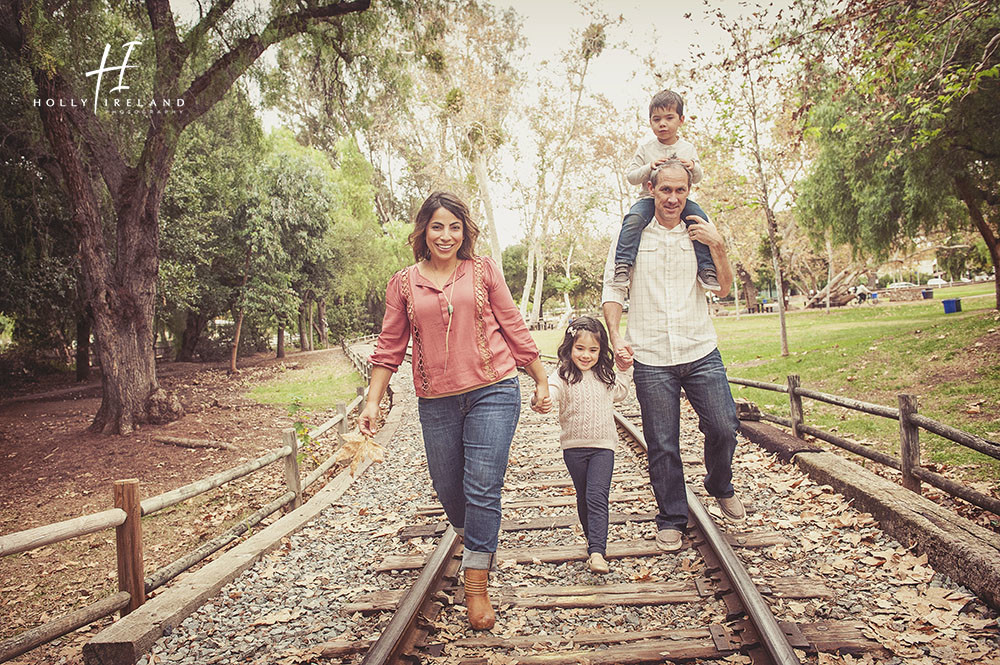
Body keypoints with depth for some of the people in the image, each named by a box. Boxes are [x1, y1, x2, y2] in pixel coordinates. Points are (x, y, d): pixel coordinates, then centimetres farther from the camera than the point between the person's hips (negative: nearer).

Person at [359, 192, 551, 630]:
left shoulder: (483, 271, 4)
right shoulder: (403, 284, 6)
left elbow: (514, 327, 8)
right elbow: (390, 347, 9)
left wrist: (540, 379, 11)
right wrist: (373, 401, 4)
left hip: (493, 392, -2)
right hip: (436, 403, 2)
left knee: (482, 488, -8)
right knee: (448, 489, 11)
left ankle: (476, 585, 5)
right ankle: (475, 544, 43)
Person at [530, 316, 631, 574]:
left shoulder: (605, 375, 6)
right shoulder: (563, 376, -8)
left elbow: (619, 393, 27)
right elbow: (550, 391, -29)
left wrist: (625, 370, 14)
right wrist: (540, 402, -52)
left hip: (603, 446, 1)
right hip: (574, 447, -1)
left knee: (597, 497, -12)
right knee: (583, 497, 13)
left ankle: (597, 552, -16)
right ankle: (594, 538, 33)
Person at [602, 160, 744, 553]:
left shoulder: (699, 234, 9)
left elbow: (724, 289, 10)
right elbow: (613, 288, 4)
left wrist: (717, 247, -5)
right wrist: (615, 337, -9)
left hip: (700, 352, 2)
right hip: (650, 358, -2)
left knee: (724, 428, 1)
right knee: (662, 446, 3)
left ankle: (720, 487, 32)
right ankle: (671, 519, 21)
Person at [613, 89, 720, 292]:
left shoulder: (688, 149, 8)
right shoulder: (646, 149, 3)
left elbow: (697, 179, 12)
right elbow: (630, 176, 2)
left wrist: (694, 167, -12)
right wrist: (648, 167, -17)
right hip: (650, 198, -2)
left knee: (700, 219, -25)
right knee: (633, 219, -32)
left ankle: (706, 268, -18)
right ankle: (623, 264, -33)